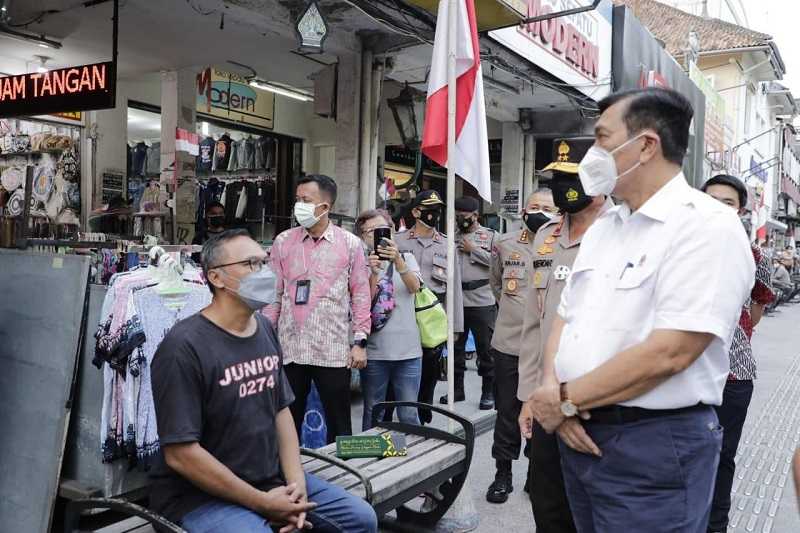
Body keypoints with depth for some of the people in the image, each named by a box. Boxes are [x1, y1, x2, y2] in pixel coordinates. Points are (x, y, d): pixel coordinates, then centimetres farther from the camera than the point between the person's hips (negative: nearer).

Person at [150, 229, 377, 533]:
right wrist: (263, 503, -17)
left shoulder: (265, 329, 6)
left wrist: (296, 482, -4)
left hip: (273, 479, 8)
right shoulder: (184, 347, -19)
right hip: (202, 495, -7)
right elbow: (180, 454, -21)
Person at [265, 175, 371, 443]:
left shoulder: (350, 244, -1)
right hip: (289, 348, 2)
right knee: (288, 421, 12)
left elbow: (360, 295, 1)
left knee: (339, 423, 8)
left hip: (333, 350, -2)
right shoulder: (283, 242, 4)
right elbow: (274, 294, 7)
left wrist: (360, 342, -3)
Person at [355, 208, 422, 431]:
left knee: (409, 416, 4)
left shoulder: (406, 258, 8)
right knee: (372, 415, 11)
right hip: (374, 351, -1)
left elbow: (414, 287, -12)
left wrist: (397, 260, -28)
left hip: (407, 350, 1)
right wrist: (373, 273, -21)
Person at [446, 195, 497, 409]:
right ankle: (457, 388, 24)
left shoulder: (490, 235, 5)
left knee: (485, 348, 2)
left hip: (481, 301, -4)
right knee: (456, 346, 12)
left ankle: (488, 392, 13)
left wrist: (473, 249, -8)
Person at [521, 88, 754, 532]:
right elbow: (566, 317, 12)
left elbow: (668, 353, -23)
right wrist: (552, 390, -7)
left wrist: (566, 399, -14)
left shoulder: (707, 226, -14)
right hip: (580, 432, 7)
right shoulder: (603, 227, 11)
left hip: (655, 444, -7)